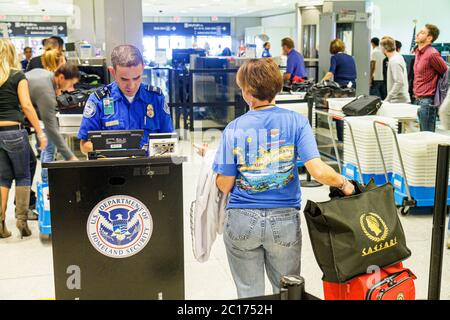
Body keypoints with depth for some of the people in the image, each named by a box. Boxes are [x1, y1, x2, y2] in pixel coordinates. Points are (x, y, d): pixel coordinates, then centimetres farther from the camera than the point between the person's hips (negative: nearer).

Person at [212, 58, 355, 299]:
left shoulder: (234, 129, -7)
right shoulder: (296, 121, -7)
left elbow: (225, 186, -4)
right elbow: (318, 171, -16)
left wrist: (215, 160, 13)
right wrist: (344, 184, 2)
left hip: (242, 221, 0)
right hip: (285, 220, 1)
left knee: (249, 293, 15)